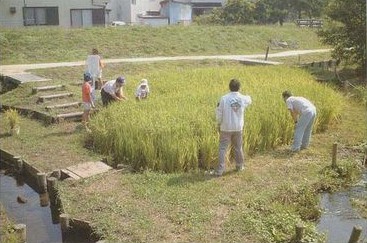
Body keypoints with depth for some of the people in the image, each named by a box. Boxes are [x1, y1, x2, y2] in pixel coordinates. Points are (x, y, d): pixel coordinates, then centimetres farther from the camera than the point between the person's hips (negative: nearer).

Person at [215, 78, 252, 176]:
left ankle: (220, 170, -2)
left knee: (222, 148, 1)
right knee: (238, 147, 18)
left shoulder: (224, 98, -14)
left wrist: (219, 124, 7)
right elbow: (249, 101, 20)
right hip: (238, 128, 3)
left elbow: (219, 113, -9)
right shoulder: (243, 98, -5)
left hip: (226, 128, -3)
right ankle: (240, 166, 32)